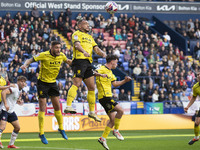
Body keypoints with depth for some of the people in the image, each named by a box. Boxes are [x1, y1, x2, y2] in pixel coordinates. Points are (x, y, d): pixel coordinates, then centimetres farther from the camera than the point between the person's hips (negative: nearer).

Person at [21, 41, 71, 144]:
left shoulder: (61, 56, -3)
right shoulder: (44, 55, -19)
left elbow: (67, 61, 20)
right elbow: (31, 60, -18)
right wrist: (25, 65, -38)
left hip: (53, 83, 5)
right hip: (42, 82, -5)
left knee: (57, 107, 6)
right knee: (42, 108, -6)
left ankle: (61, 128, 25)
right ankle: (41, 133, 0)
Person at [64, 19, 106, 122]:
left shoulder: (90, 37, 29)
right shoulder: (77, 34, 6)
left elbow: (96, 48, 20)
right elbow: (77, 44, -13)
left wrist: (102, 53, -3)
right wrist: (84, 51, -33)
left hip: (88, 63, 8)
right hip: (79, 60, -8)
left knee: (92, 87, 7)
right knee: (76, 84, -22)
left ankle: (92, 112, 13)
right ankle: (68, 106, -31)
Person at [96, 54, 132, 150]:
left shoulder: (110, 72, 21)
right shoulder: (102, 69, -8)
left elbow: (115, 84, 27)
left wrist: (125, 81, 17)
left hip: (108, 97, 10)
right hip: (104, 96, -10)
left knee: (113, 120, 6)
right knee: (120, 110, -17)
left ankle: (103, 138, 10)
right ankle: (116, 130, -4)